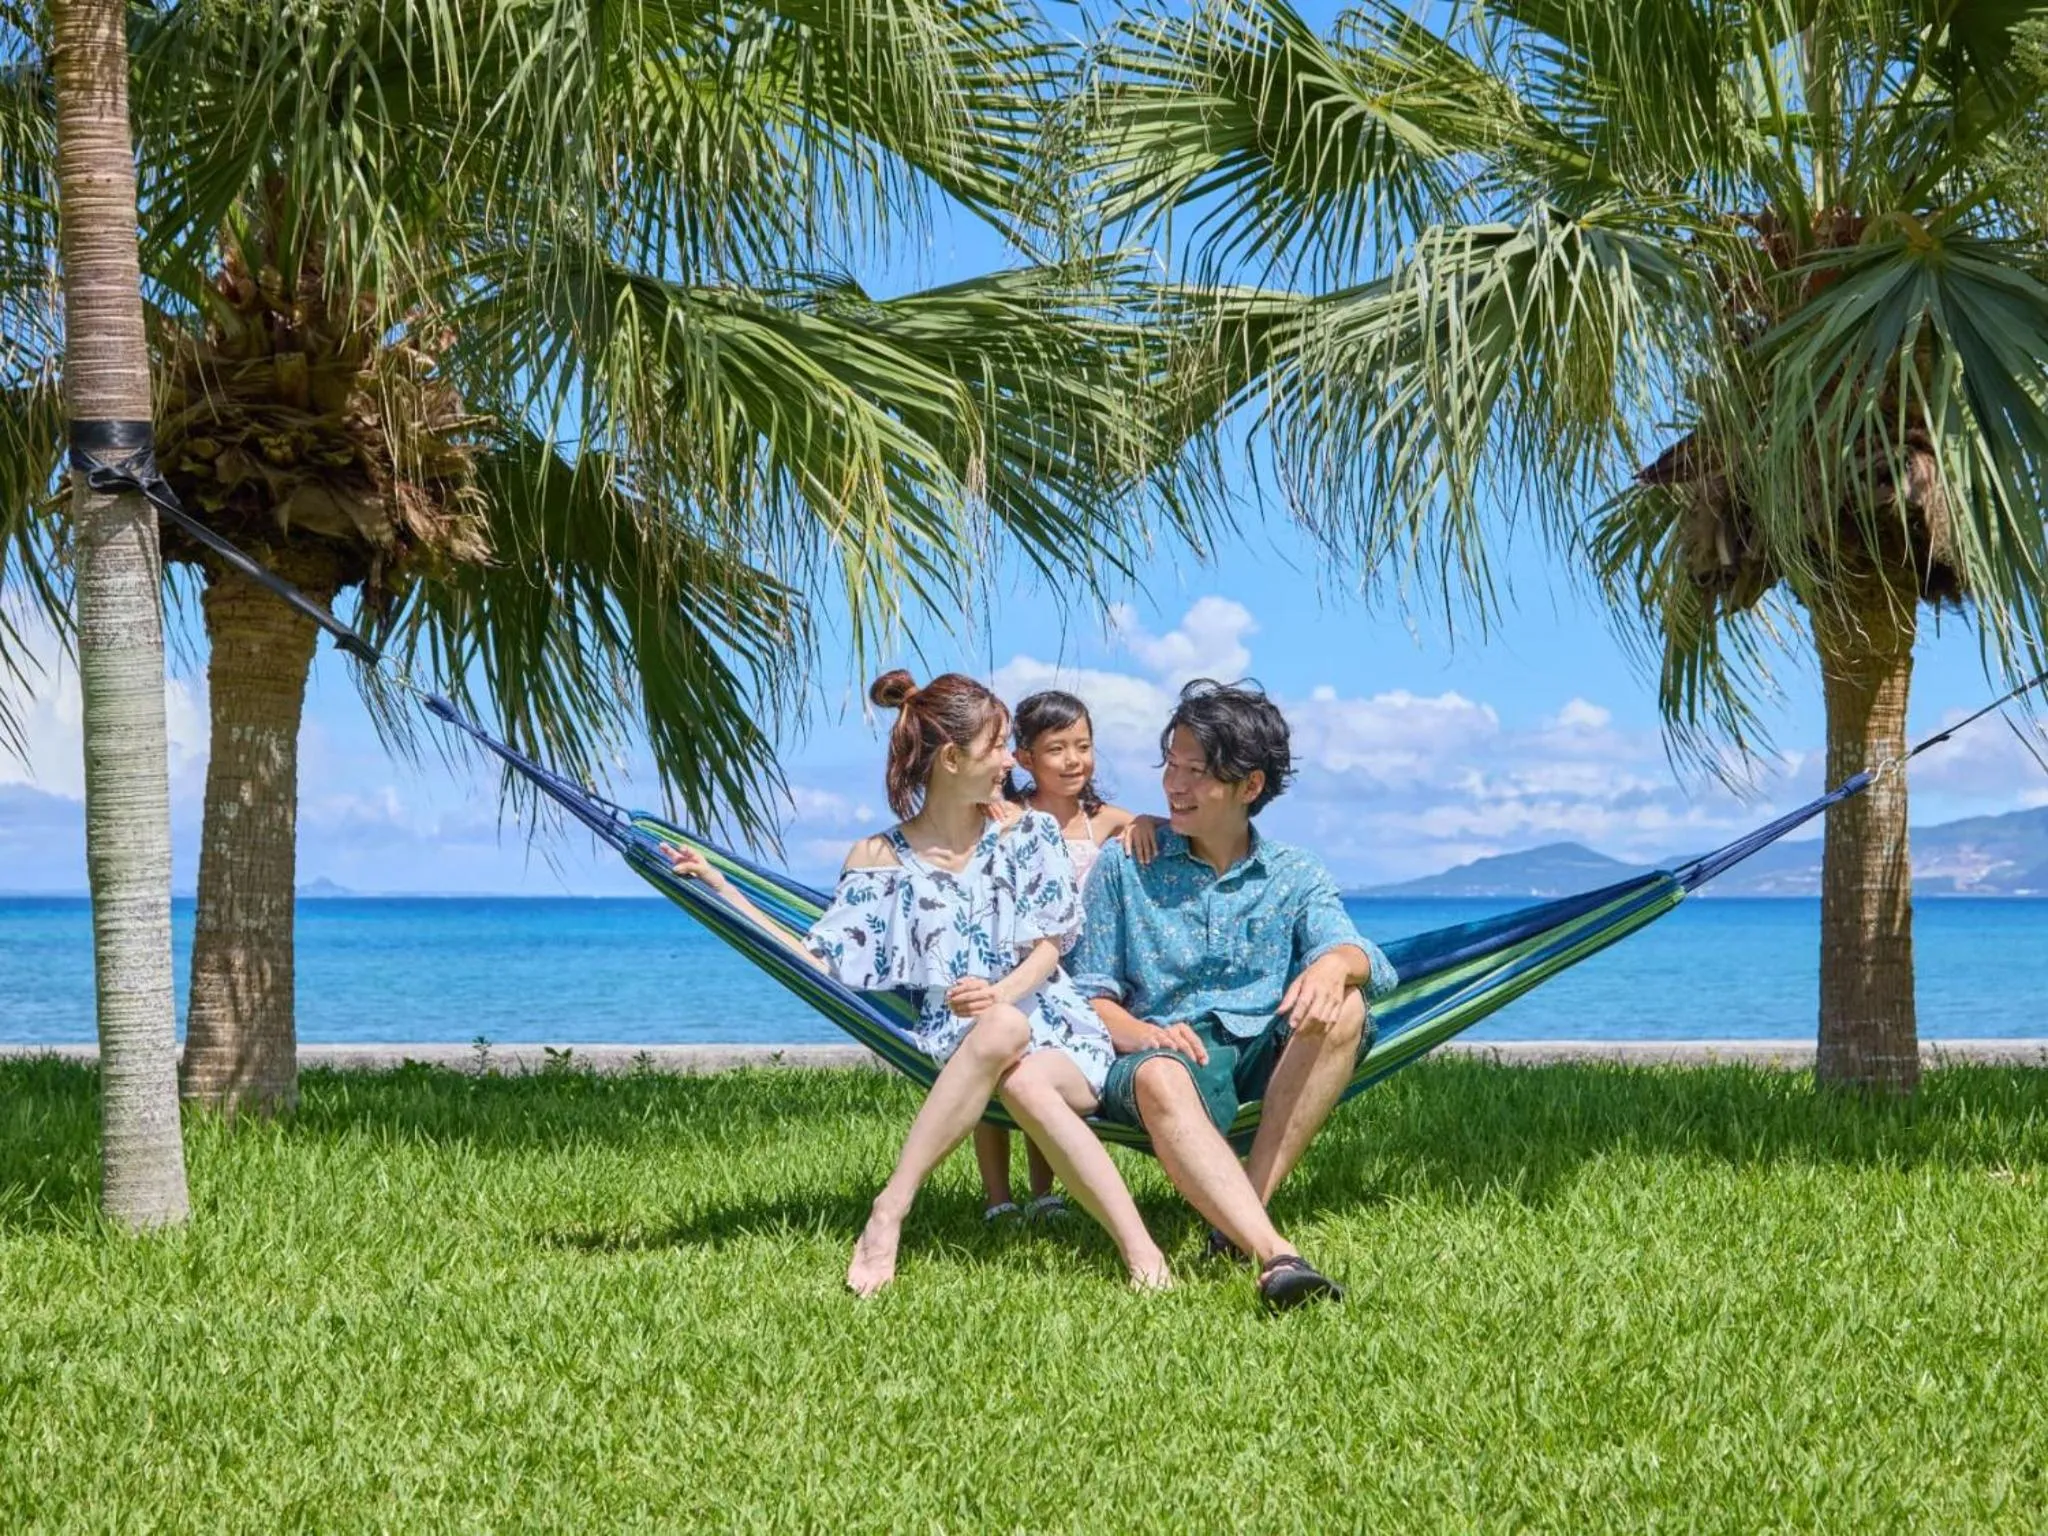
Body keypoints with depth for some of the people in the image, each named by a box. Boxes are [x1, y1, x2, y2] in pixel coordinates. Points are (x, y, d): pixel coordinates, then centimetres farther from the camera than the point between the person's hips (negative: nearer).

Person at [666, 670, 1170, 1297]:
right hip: (958, 1050, 0)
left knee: (1023, 1081, -37)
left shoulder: (1028, 834, 7)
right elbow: (822, 964, -2)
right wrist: (721, 890, -9)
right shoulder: (880, 861, 4)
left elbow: (1050, 944, 3)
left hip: (1059, 1035, 0)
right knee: (1002, 1029, -38)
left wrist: (1001, 993, -19)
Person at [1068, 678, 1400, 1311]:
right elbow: (1090, 994, 7)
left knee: (1343, 1008, -29)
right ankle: (1275, 1255, -56)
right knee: (1159, 1079, -38)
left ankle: (1244, 1214, -30)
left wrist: (1336, 964, -30)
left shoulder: (1295, 878, 14)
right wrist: (1137, 1032, -16)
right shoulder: (1125, 866, 12)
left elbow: (1365, 960, -4)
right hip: (1171, 1047, -2)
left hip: (1268, 1056, 2)